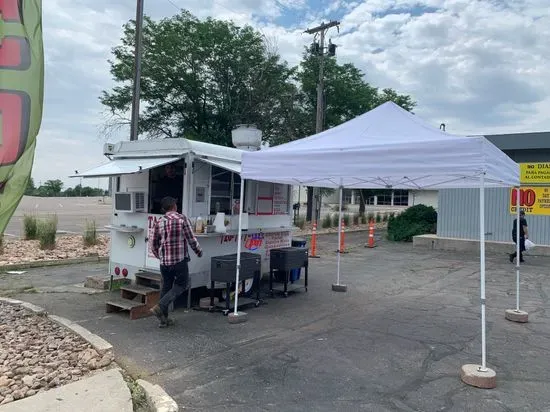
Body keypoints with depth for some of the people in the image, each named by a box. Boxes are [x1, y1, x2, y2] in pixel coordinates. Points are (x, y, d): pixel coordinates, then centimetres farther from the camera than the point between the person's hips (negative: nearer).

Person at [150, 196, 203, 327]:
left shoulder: (159, 223, 6)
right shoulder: (182, 219, -8)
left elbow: (153, 246, 12)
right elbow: (192, 239, -8)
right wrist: (199, 251, 9)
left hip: (164, 261, 5)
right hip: (180, 261, -5)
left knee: (166, 287, 15)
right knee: (181, 285, 11)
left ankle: (163, 319, 19)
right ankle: (160, 307, -4)